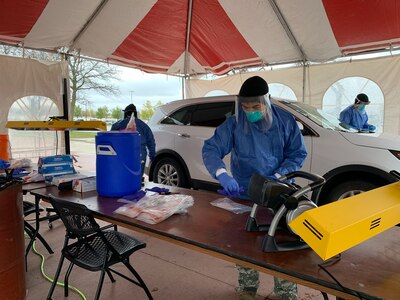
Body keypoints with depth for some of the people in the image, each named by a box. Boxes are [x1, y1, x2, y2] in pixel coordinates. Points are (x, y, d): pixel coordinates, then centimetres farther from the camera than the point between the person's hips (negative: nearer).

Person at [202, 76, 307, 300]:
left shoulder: (285, 121, -6)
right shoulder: (234, 123, -9)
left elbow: (298, 153, -2)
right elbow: (211, 148, -14)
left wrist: (277, 176, -16)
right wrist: (222, 174, -32)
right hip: (244, 195, 0)